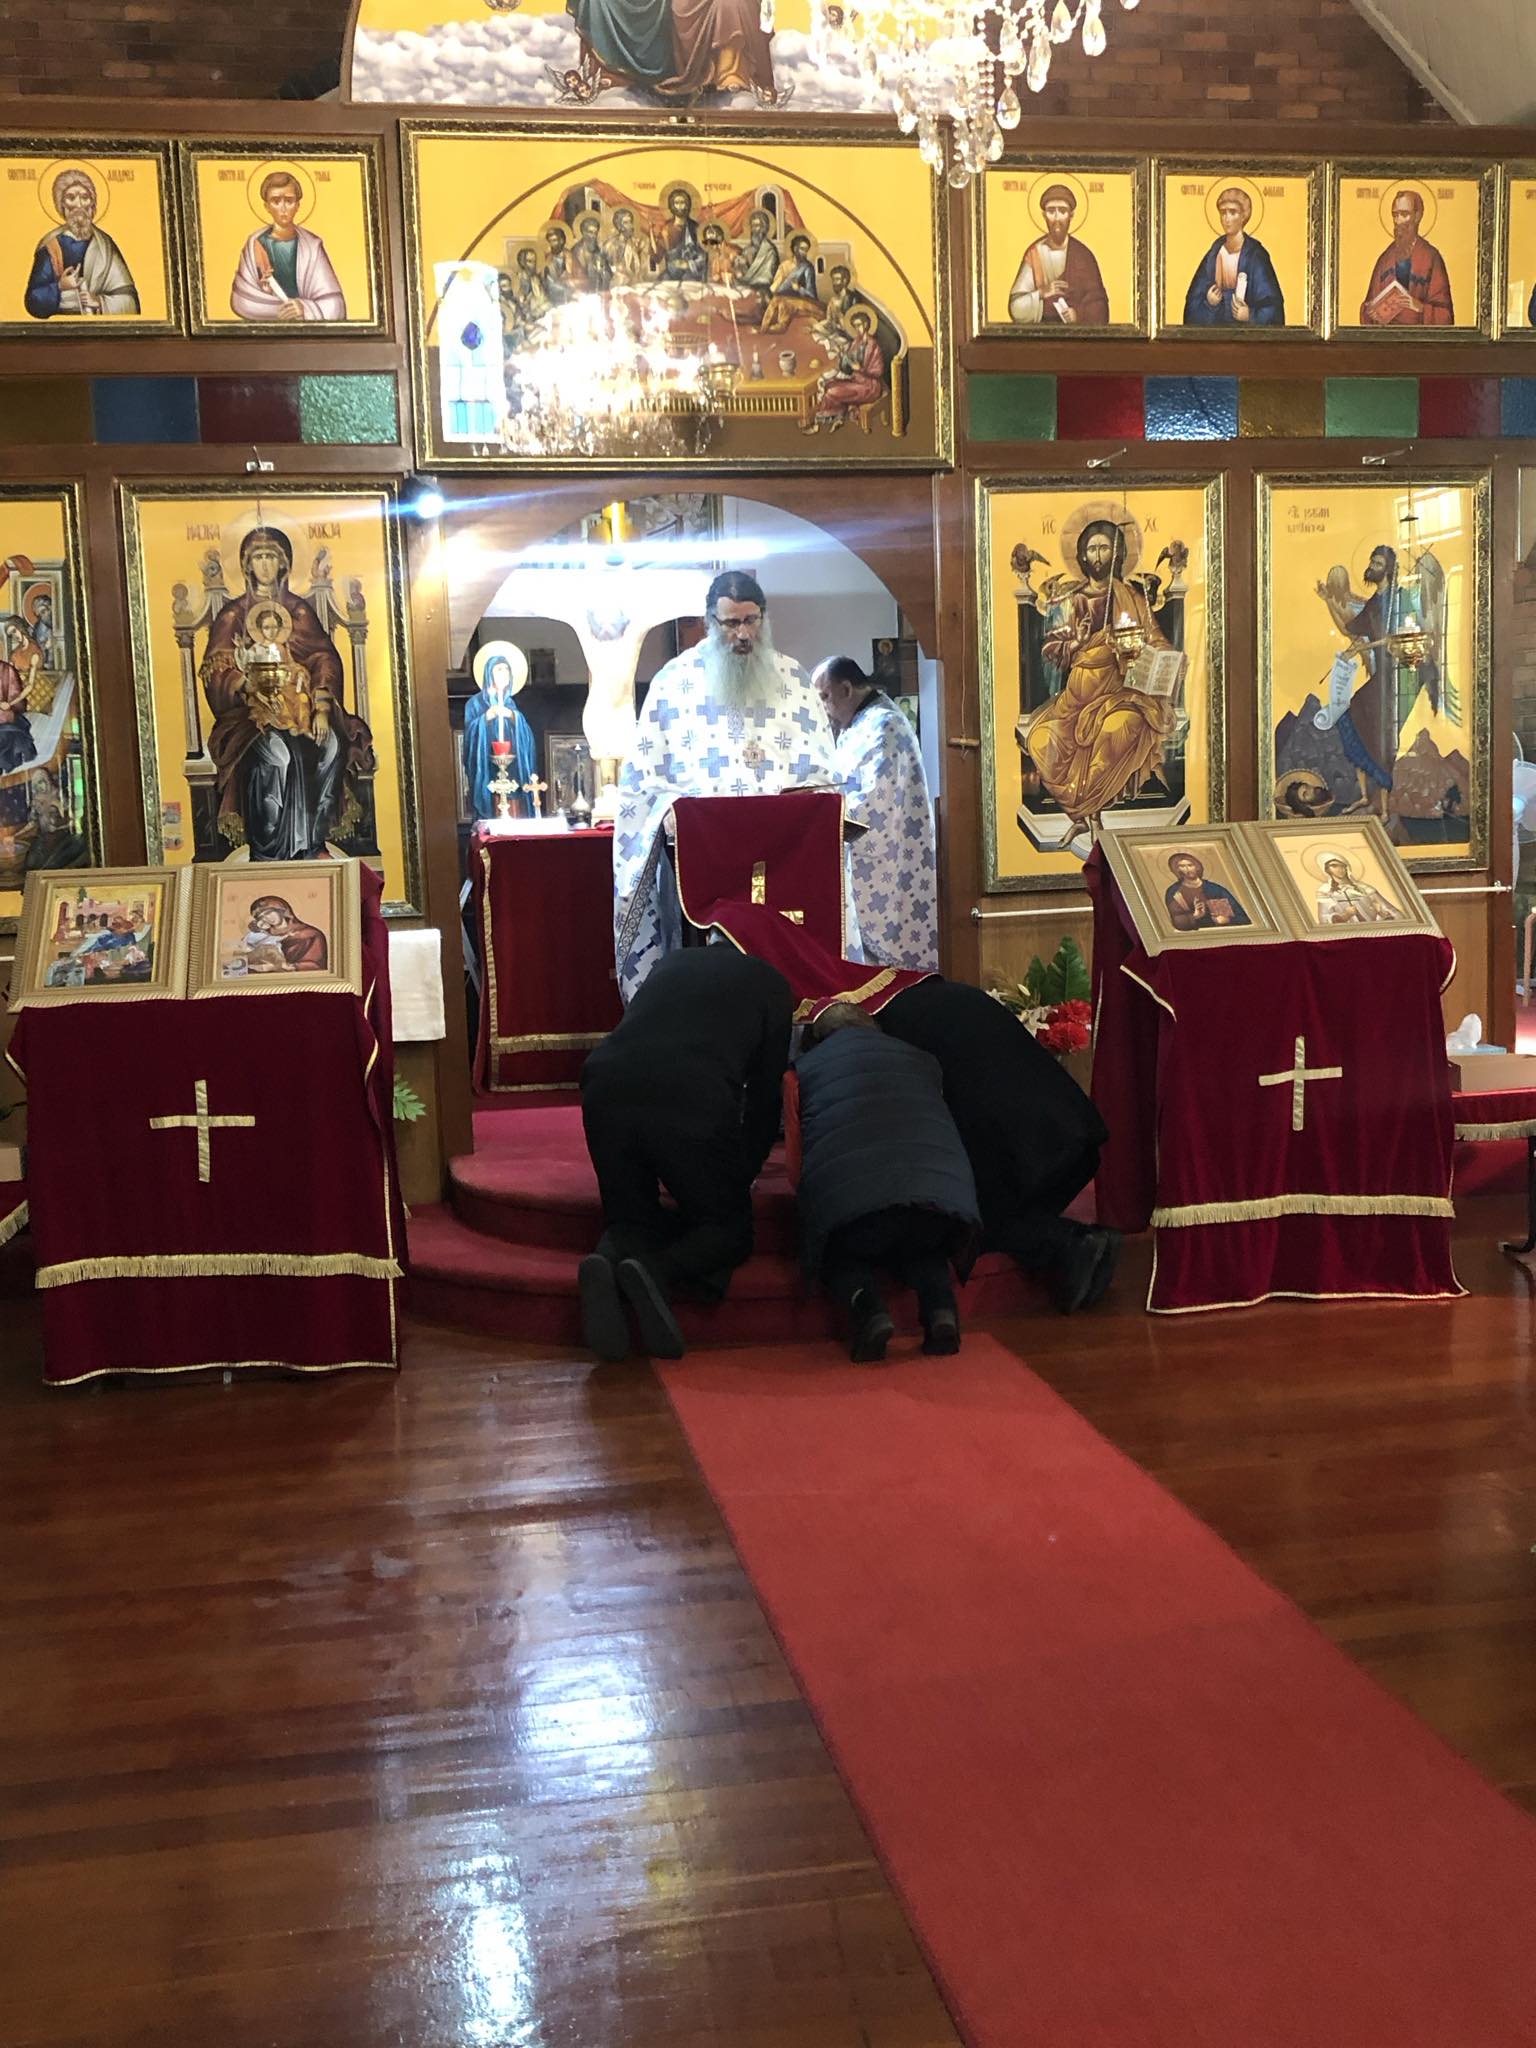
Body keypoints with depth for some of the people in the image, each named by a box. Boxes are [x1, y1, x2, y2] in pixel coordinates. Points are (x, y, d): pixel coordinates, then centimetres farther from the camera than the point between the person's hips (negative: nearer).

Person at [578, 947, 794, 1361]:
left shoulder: (671, 964, 34)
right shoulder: (770, 983, 24)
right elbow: (766, 1094, 21)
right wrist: (744, 1173, 34)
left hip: (605, 1084, 4)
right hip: (694, 1100, -3)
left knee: (631, 1217, 20)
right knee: (729, 1228, 15)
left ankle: (607, 1264, -15)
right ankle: (658, 1271, -16)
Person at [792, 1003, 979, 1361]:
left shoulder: (804, 1066, 24)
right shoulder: (921, 1060, 29)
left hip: (847, 1199, -3)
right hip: (945, 1193, 3)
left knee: (840, 1255, 27)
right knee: (921, 1247, 34)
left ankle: (868, 1307, -6)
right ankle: (940, 1306, 2)